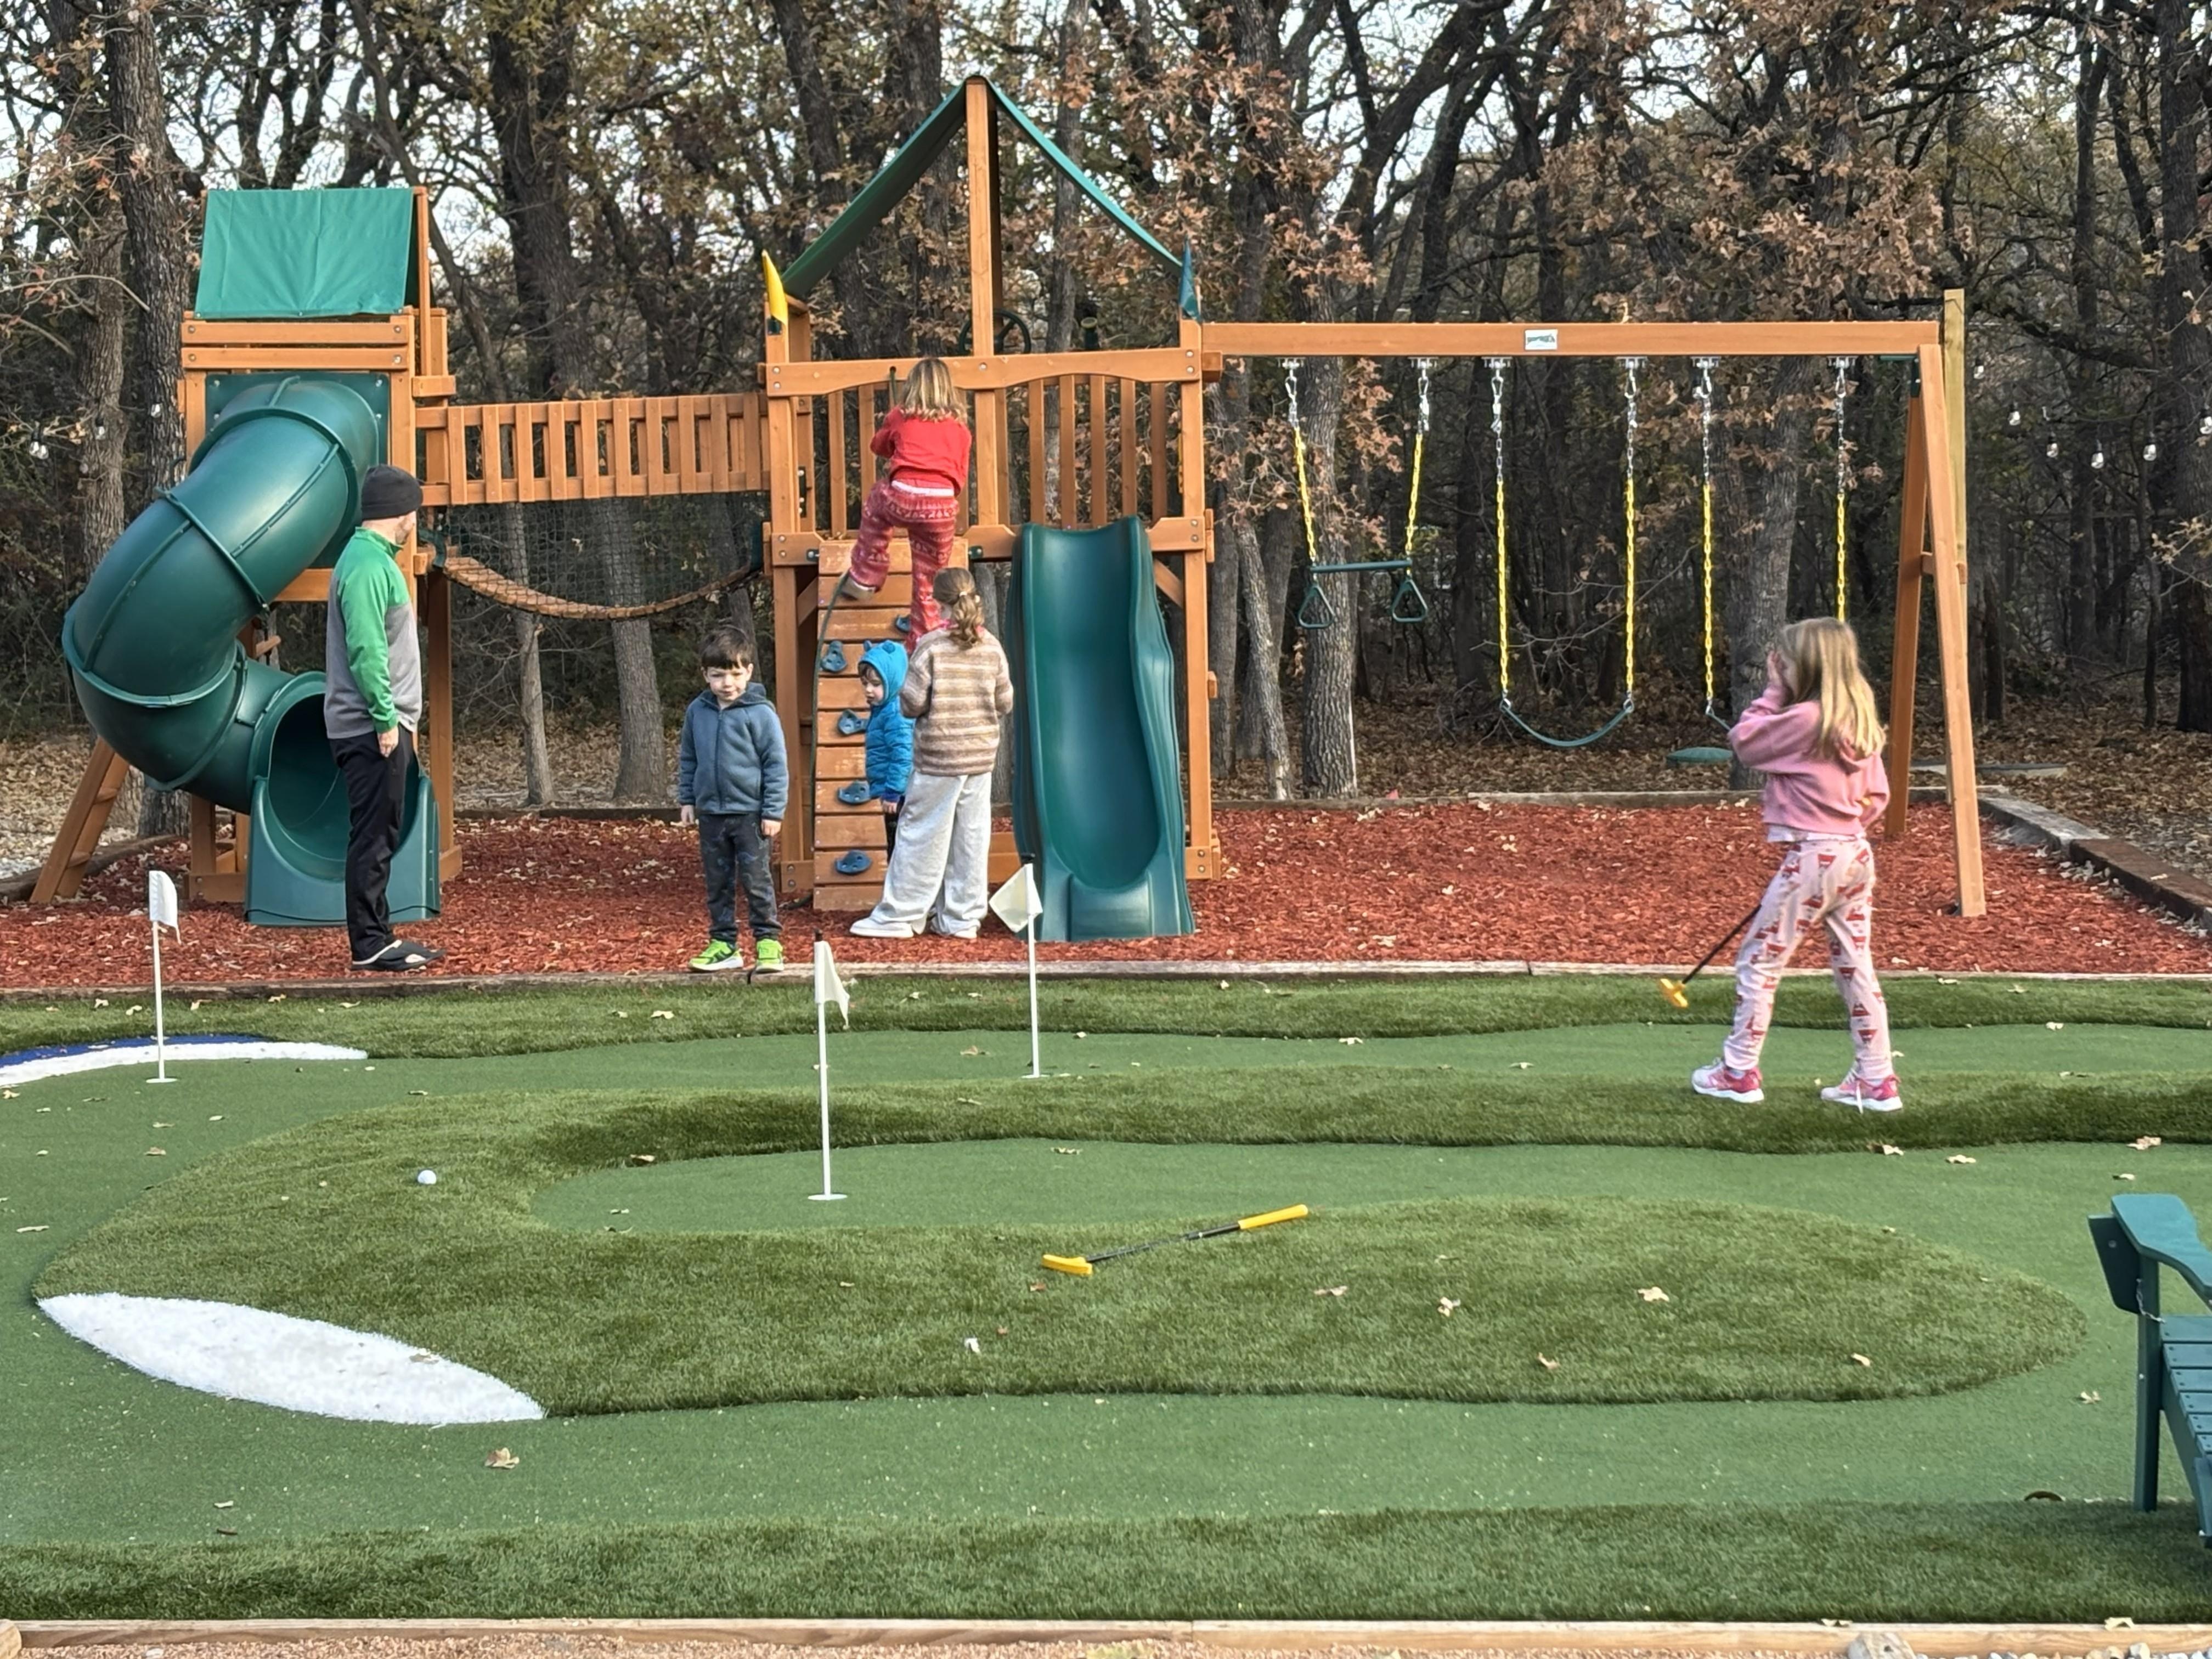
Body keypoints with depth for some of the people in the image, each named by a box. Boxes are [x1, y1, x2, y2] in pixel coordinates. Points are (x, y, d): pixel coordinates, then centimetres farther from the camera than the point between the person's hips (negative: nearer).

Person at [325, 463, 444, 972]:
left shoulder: (372, 559, 17)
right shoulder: (368, 566, -16)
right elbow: (366, 651, -23)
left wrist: (400, 719, 20)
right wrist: (386, 720, -21)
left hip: (381, 726, 10)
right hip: (371, 730, -10)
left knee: (379, 836, 14)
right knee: (372, 838, -7)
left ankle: (378, 937, 19)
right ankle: (369, 946, -4)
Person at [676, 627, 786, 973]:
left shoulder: (759, 713, -10)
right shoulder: (697, 711, 4)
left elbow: (776, 764, -7)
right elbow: (687, 759, 16)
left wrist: (774, 811, -9)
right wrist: (686, 798, 13)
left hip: (751, 813, -5)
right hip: (711, 813, 5)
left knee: (757, 880, 0)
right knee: (717, 883, 11)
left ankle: (768, 942, 8)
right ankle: (723, 943, 19)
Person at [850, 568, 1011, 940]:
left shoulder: (931, 646, -12)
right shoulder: (991, 647, 1)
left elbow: (911, 703, -13)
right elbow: (1005, 703, 7)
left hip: (938, 757, -4)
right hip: (981, 755, 4)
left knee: (921, 835, 2)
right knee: (971, 837, 8)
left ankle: (898, 916, 7)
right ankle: (962, 917, 13)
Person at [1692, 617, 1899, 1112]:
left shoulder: (1804, 719, -16)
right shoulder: (1862, 723, 8)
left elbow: (1743, 741, -6)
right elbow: (1877, 797, 12)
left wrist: (1774, 691, -1)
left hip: (1812, 857, -8)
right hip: (1855, 852, 8)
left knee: (1758, 960, 3)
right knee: (1855, 966, 11)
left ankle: (1738, 1072, 8)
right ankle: (1877, 1080, 13)